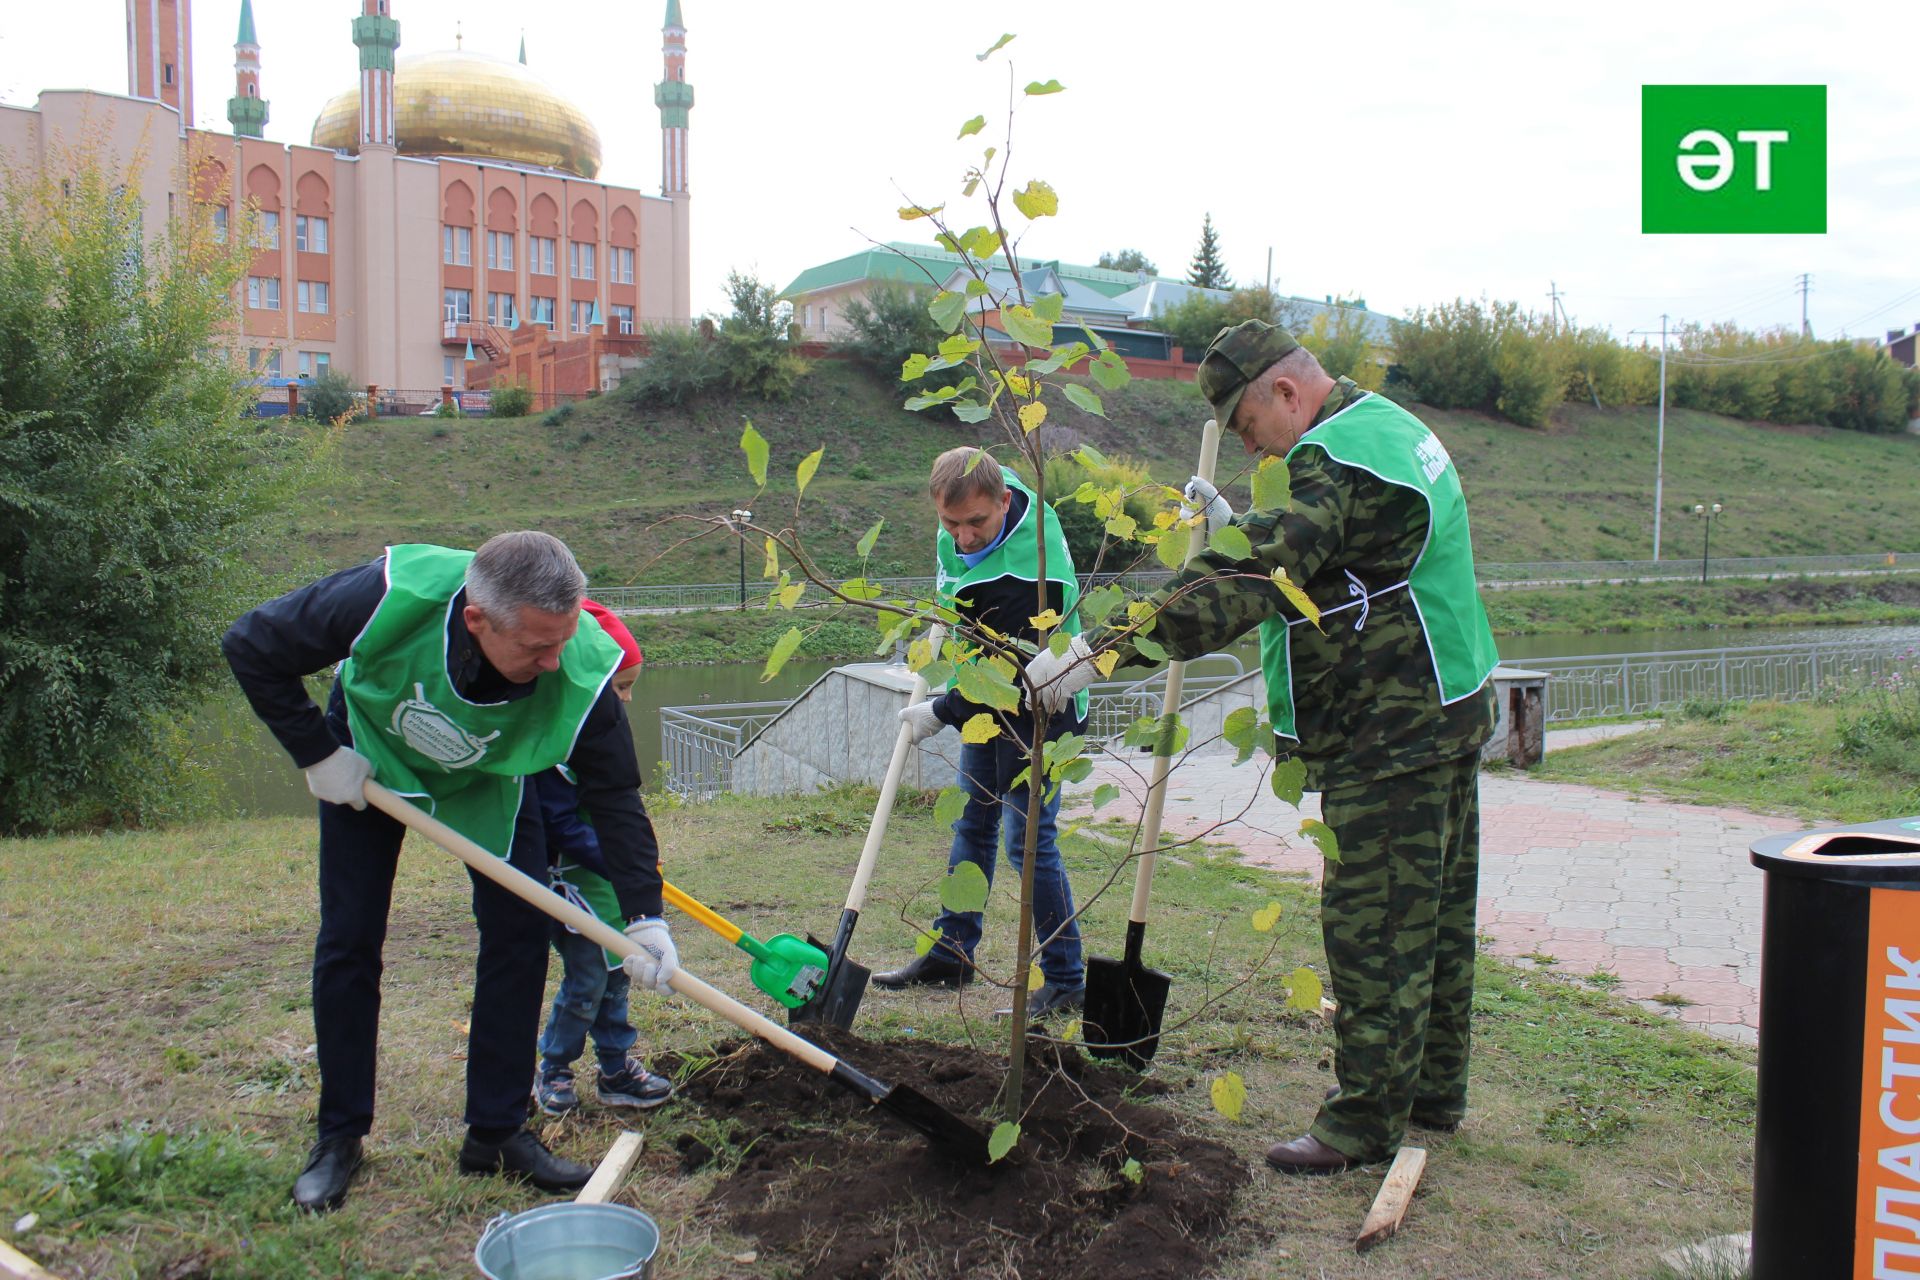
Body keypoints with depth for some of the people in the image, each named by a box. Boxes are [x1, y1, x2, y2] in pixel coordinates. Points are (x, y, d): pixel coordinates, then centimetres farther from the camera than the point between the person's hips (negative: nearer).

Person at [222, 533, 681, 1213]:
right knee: (347, 942, 0)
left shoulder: (579, 672, -36)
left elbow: (614, 792, -22)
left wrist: (644, 915, -26)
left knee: (519, 935, -6)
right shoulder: (390, 598, -41)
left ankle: (497, 1131, 8)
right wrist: (317, 754, -23)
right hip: (367, 753, -1)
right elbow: (250, 647, -25)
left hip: (490, 777, 1)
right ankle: (339, 1136, 16)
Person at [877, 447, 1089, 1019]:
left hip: (1036, 706, -9)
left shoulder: (1030, 570, -34)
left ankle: (1066, 981, 1)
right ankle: (951, 952, 29)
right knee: (971, 826, 16)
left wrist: (941, 713, -19)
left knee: (1028, 840, -10)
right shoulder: (990, 483, -8)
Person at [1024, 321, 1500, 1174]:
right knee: (1437, 911, 17)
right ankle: (1431, 1089, 31)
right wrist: (1234, 523, 18)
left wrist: (1101, 650, -37)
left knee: (1372, 927, -3)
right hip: (1444, 712, 11)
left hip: (1389, 734, -11)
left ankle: (1366, 1121, 8)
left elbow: (1243, 587, -33)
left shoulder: (1338, 458, -21)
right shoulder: (1386, 424, 13)